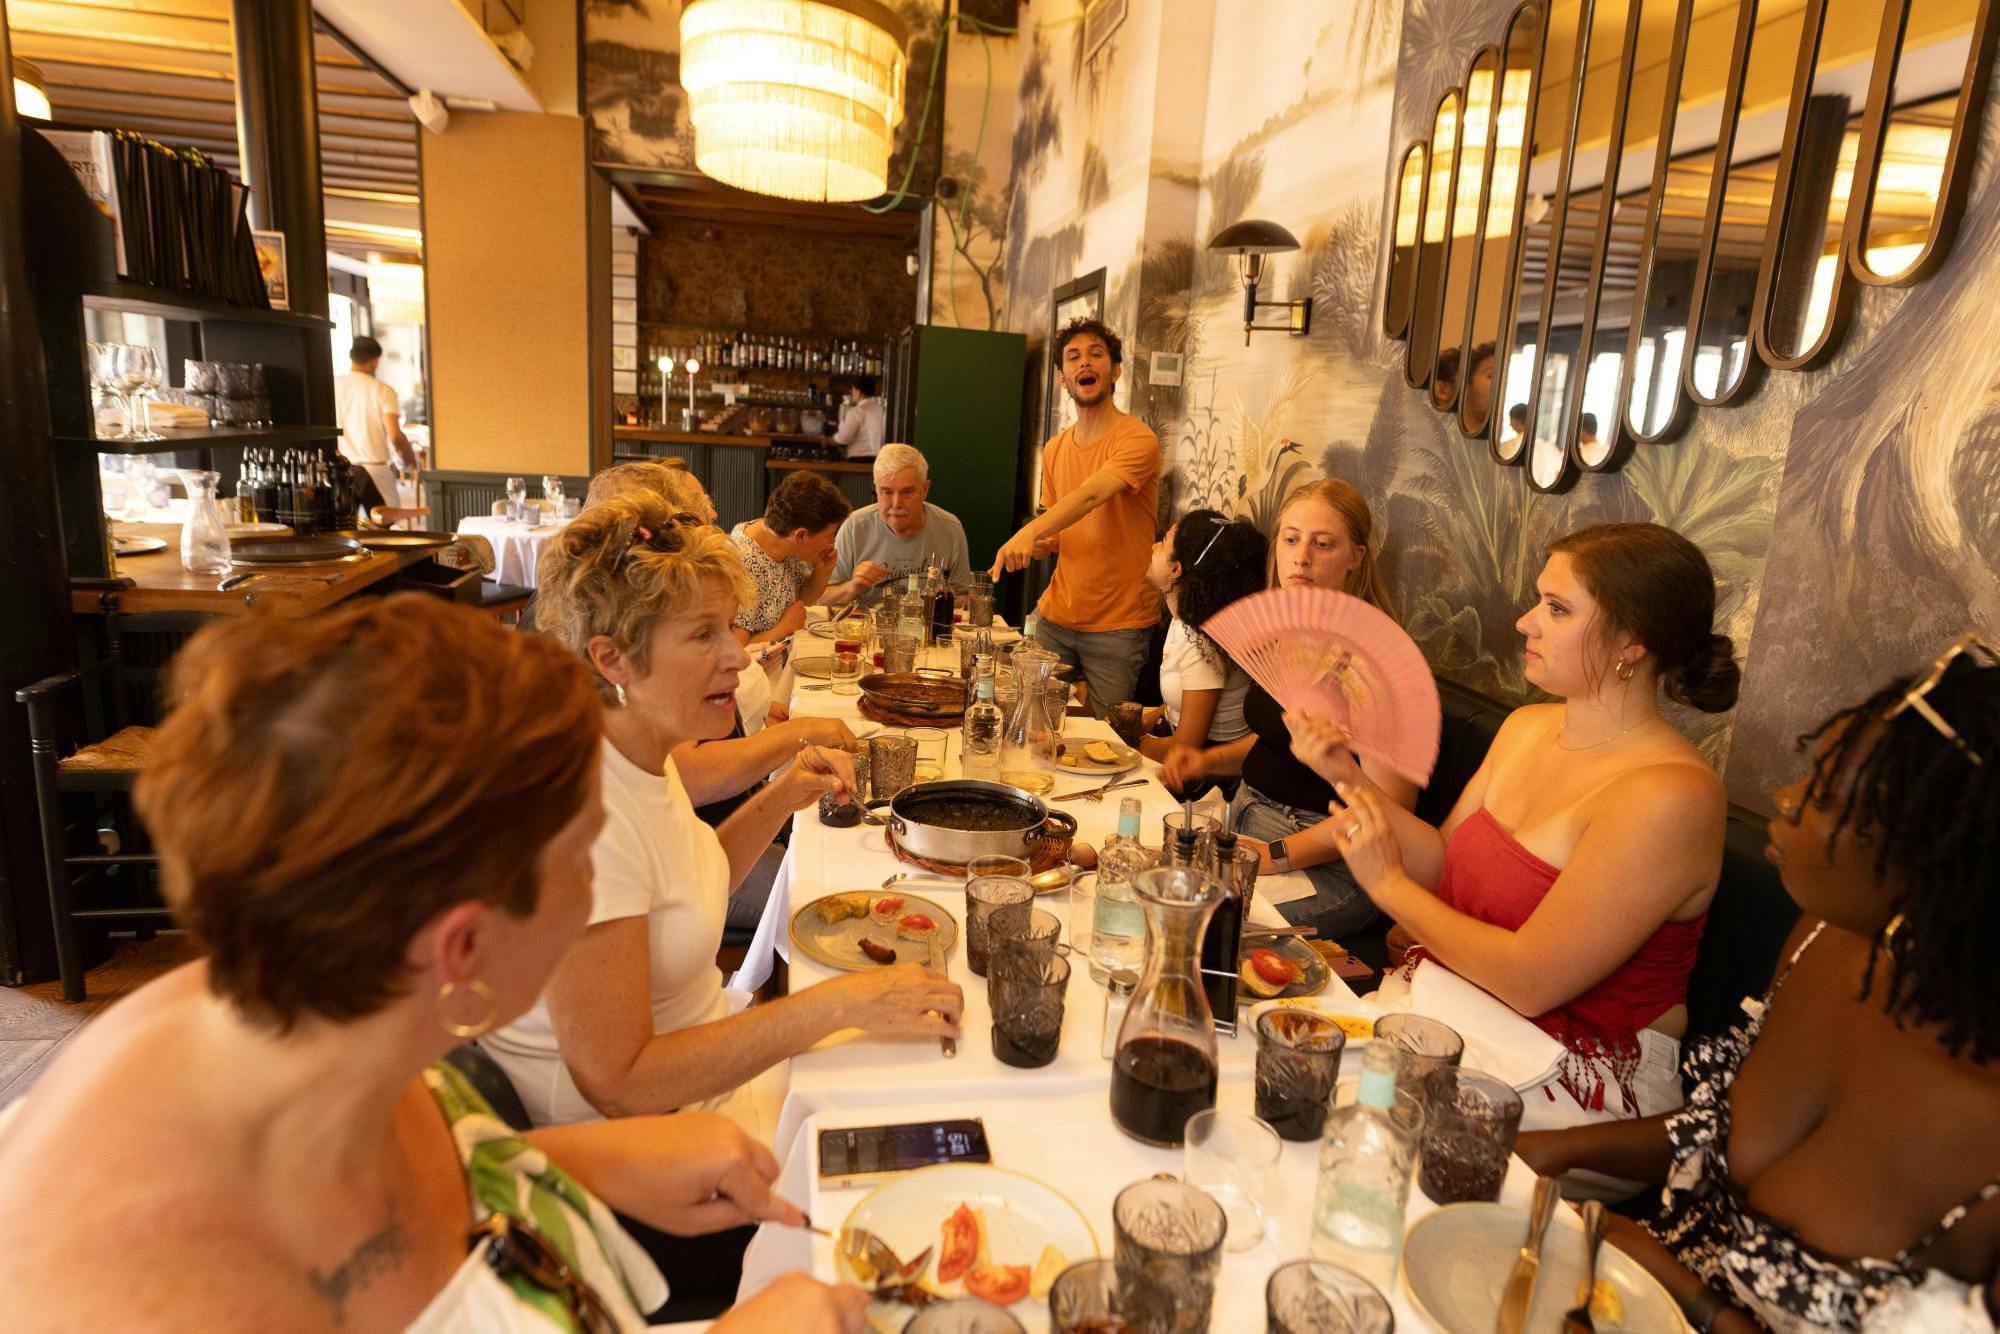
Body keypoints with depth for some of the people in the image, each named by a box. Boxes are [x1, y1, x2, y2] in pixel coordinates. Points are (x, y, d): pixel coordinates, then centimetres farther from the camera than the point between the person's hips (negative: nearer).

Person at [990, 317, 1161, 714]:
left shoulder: (1137, 439, -11)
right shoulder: (1054, 450, 10)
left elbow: (1090, 495, -30)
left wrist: (1030, 532, -44)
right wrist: (1041, 543, -3)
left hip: (1118, 626, -6)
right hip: (1056, 618, 6)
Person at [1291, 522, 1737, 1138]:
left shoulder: (1669, 797, -23)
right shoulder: (1526, 728, 3)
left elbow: (1529, 982, -23)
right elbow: (1444, 862, 7)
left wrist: (1389, 884, -13)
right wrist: (1350, 776, -4)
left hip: (1579, 1085, -6)